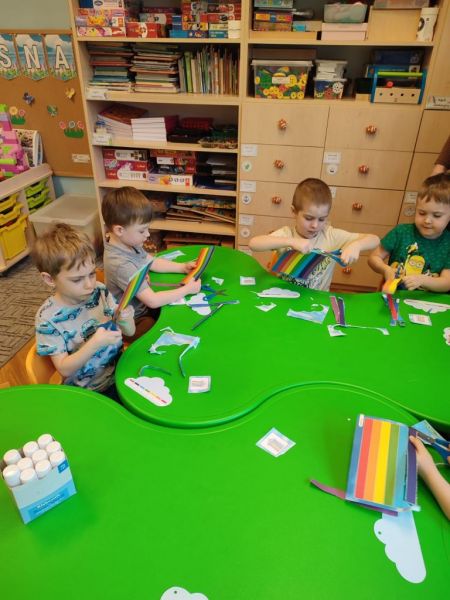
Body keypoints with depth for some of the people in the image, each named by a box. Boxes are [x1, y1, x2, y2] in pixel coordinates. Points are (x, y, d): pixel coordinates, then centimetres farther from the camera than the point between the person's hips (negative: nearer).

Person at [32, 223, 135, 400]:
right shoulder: (48, 317, -15)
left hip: (121, 371, 4)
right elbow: (64, 369, -13)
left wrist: (125, 320, -21)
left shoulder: (100, 291, -5)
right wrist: (95, 344, -28)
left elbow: (130, 332, 2)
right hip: (89, 393, -4)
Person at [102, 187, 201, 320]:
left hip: (143, 307, 8)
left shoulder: (127, 243, -7)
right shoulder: (121, 265, -33)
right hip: (136, 320, -8)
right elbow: (153, 301, -31)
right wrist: (187, 289, -21)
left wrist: (183, 267, 1)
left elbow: (153, 262, 11)